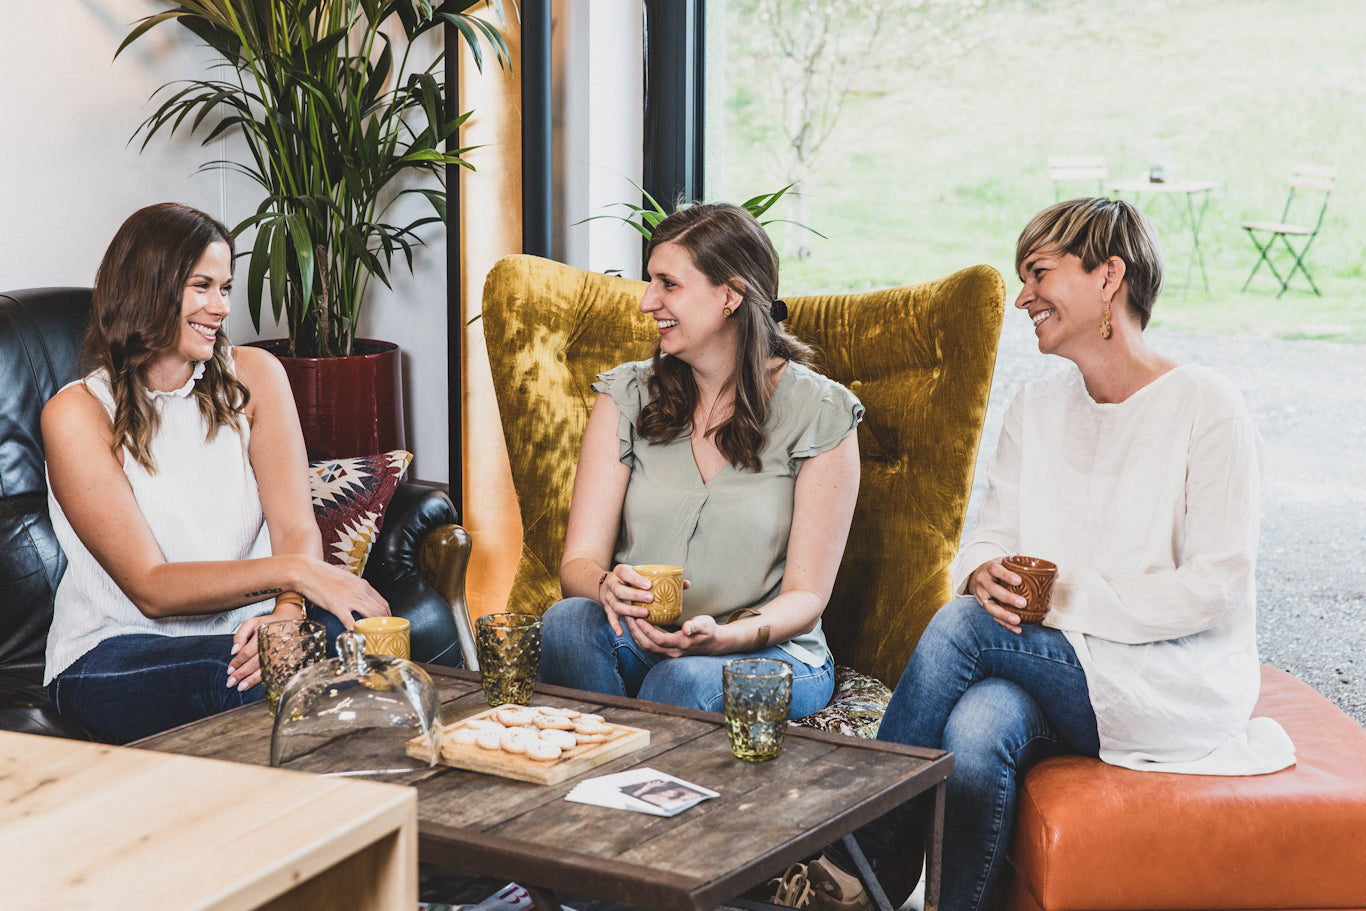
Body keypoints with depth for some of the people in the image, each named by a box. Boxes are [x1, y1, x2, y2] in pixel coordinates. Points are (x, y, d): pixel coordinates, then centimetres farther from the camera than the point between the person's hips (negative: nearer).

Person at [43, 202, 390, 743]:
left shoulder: (253, 377, 4)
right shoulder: (76, 415, -10)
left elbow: (296, 527, -6)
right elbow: (150, 588, -17)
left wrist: (287, 612, -29)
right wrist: (291, 572, -31)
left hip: (244, 627, 4)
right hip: (113, 652, -4)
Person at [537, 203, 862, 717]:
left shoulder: (818, 414, -4)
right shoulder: (626, 396, 5)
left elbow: (805, 597, -6)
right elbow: (580, 559, -1)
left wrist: (721, 636, -27)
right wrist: (609, 588, -26)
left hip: (769, 654, -3)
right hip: (638, 637, 3)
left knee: (684, 679, -37)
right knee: (569, 621, -30)